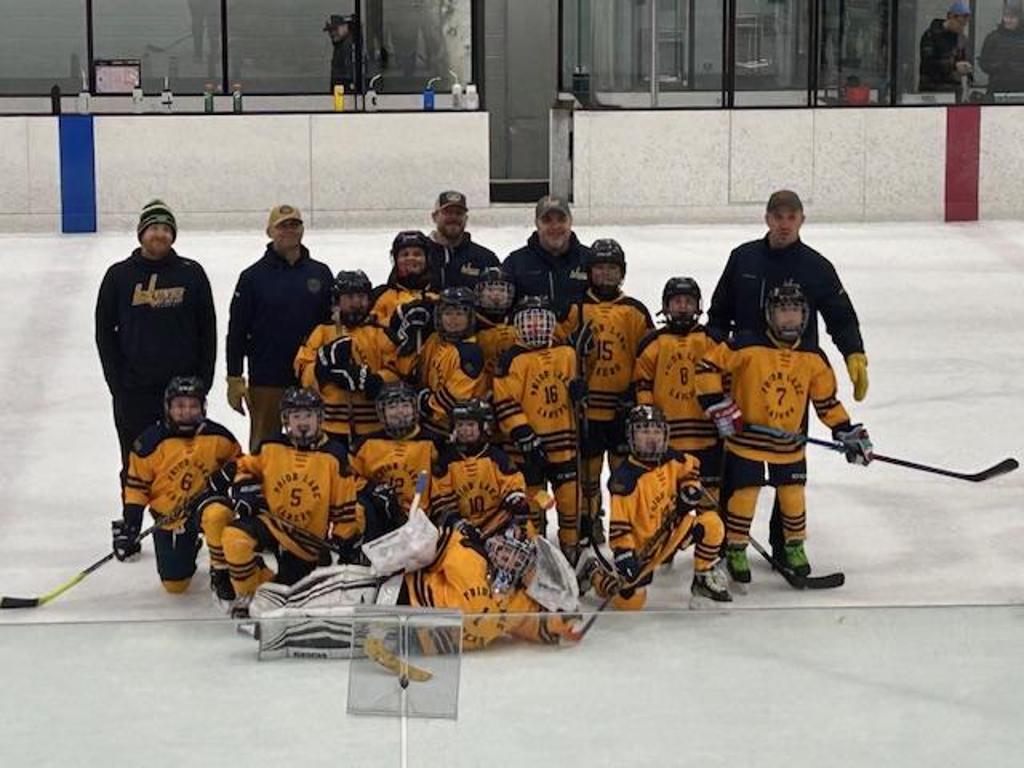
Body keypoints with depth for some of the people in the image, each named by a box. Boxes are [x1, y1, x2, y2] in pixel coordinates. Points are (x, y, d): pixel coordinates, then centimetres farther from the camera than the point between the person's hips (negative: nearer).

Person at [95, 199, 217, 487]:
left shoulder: (192, 274, 3)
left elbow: (207, 330, 6)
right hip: (134, 390, 0)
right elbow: (104, 331, 5)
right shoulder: (119, 275, 2)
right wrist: (117, 381, -2)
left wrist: (203, 380, 0)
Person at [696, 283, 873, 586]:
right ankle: (736, 550, 18)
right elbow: (707, 366, -15)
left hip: (790, 444, 4)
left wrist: (848, 433, 2)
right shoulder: (748, 347, -17)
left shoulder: (814, 359, -2)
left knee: (793, 496, 8)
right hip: (746, 439, -4)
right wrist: (719, 406, -18)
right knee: (743, 495, 0)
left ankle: (794, 546, 31)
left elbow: (826, 401, 8)